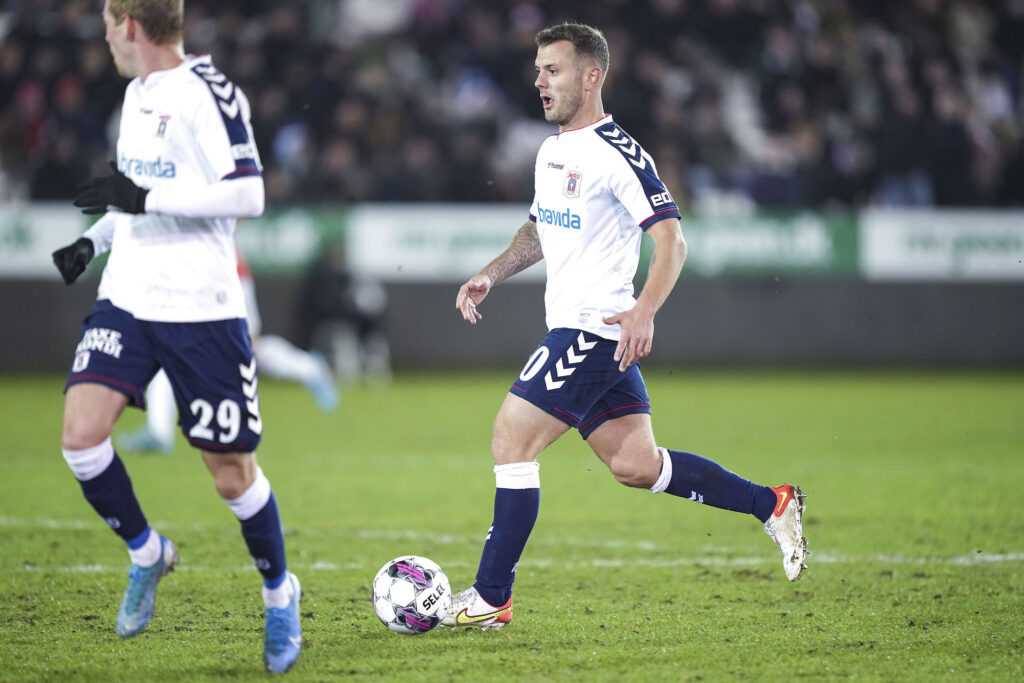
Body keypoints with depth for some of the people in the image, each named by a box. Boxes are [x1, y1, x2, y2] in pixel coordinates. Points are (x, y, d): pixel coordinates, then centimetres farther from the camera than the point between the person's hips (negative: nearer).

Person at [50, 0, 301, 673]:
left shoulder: (207, 92, -13)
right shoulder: (137, 92, 14)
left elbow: (248, 194, -21)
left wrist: (145, 198, -24)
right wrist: (95, 239, 15)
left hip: (201, 309, -7)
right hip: (128, 297, 7)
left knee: (232, 472, 1)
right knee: (81, 433, -11)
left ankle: (280, 593, 24)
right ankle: (147, 554, 12)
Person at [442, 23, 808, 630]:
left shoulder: (616, 154, -14)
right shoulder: (552, 151, 15)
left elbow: (671, 239, -19)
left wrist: (644, 311, -32)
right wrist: (490, 276, 16)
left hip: (596, 329, -9)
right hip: (573, 328, 9)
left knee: (511, 443, -10)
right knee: (637, 466, 10)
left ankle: (490, 599, -5)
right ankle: (772, 505, 18)